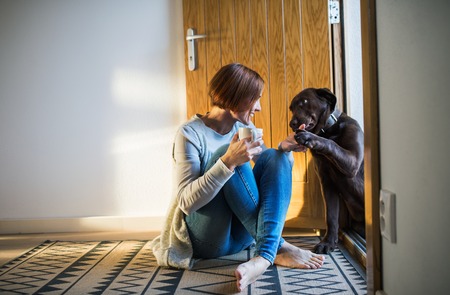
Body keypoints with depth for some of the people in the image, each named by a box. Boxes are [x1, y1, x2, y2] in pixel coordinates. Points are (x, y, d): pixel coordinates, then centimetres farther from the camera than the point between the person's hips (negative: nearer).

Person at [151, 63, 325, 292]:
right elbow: (186, 202, -21)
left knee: (273, 157, -14)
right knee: (225, 155, -26)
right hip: (207, 239, -6)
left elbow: (273, 170, 14)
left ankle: (265, 255, -32)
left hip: (241, 234, 6)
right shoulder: (190, 134, -13)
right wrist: (228, 162, -34)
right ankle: (278, 248, -25)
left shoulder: (244, 128, 6)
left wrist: (284, 150, -9)